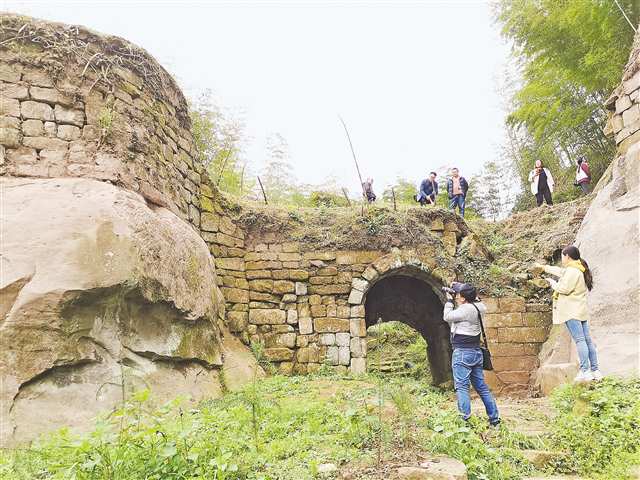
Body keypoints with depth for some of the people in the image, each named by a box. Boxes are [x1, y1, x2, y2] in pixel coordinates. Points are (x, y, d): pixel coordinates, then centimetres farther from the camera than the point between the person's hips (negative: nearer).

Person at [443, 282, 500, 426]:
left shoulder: (466, 309, -18)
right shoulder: (477, 306, 6)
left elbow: (447, 317, -10)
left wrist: (449, 300, 0)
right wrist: (458, 285, 16)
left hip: (463, 353, -9)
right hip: (476, 352, 9)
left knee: (461, 387, -8)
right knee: (481, 387, 14)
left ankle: (465, 418, -13)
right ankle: (494, 418, 19)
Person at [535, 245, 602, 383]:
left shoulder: (572, 271, -13)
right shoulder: (578, 269, 19)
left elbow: (564, 289, -19)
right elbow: (560, 271, 34)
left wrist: (553, 283, 0)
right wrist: (544, 267, 43)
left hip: (572, 311, -10)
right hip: (581, 310, 10)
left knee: (579, 340, -12)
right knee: (587, 340, 8)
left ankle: (585, 371, -13)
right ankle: (595, 370, 11)